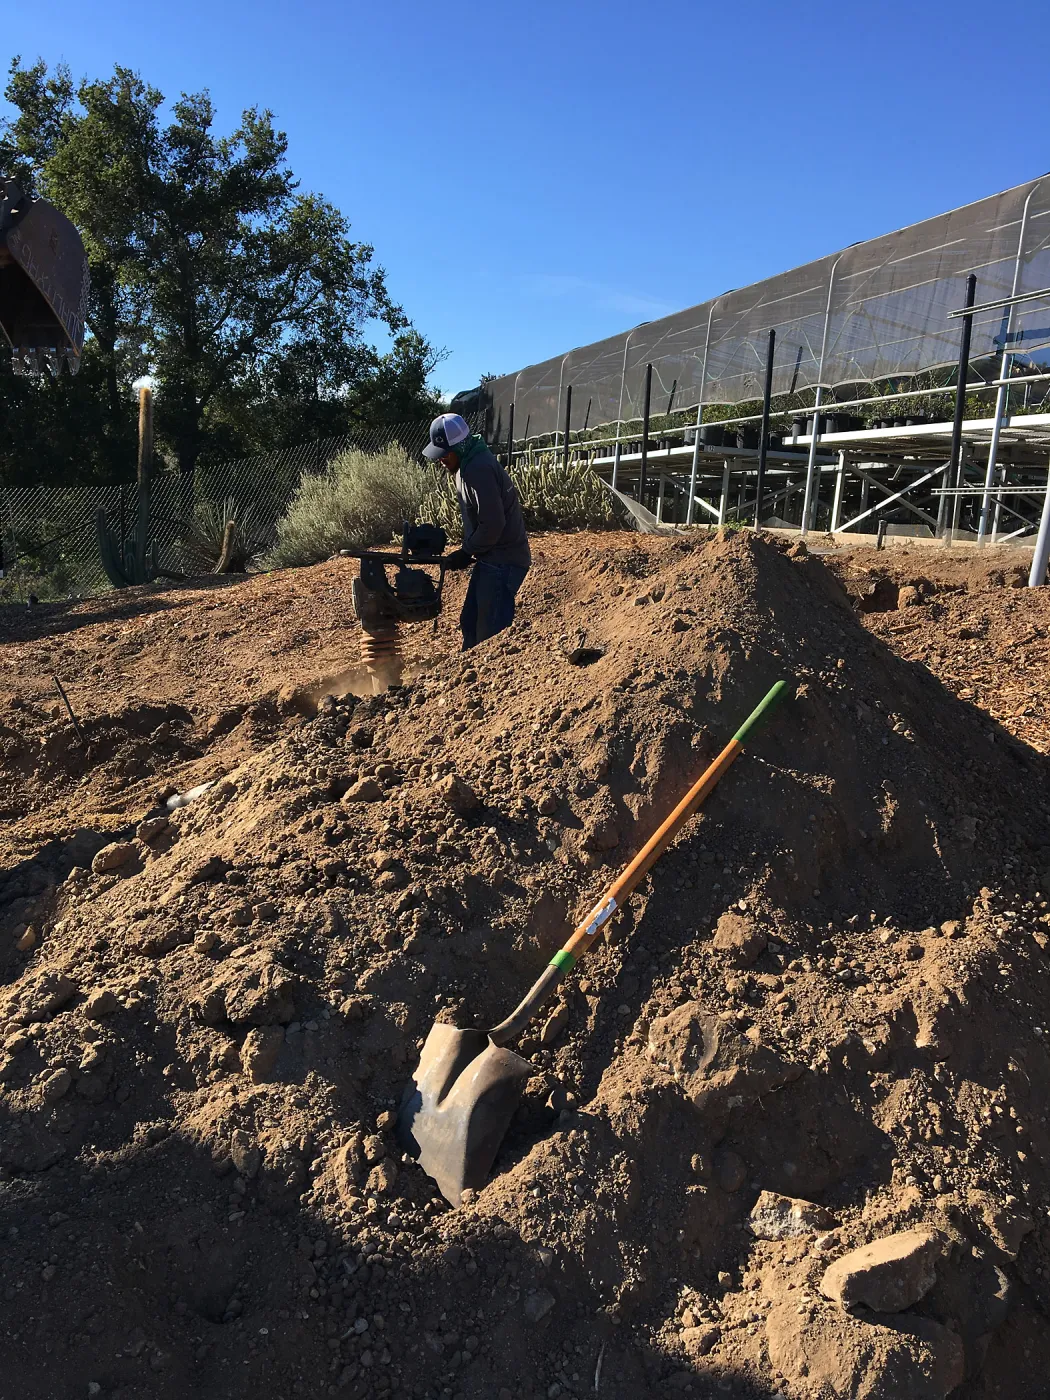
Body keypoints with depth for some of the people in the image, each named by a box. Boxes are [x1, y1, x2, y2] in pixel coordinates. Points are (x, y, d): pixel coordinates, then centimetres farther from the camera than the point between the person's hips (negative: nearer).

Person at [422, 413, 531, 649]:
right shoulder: (468, 464, 10)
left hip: (503, 562, -11)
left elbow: (493, 524, -25)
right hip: (491, 558, 11)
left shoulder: (479, 470, -22)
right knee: (470, 622, 19)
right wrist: (468, 550, 6)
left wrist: (465, 553, -13)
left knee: (491, 633, -7)